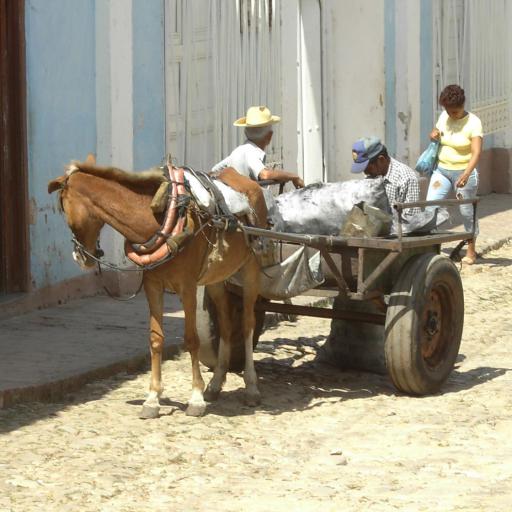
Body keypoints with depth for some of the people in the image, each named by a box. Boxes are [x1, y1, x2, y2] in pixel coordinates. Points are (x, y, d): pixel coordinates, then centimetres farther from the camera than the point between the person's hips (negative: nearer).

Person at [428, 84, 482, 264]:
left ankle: (471, 251, 19)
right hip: (442, 170, 5)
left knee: (466, 211, 4)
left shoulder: (473, 123, -15)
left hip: (464, 172, -5)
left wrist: (466, 174, -41)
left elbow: (476, 152, -25)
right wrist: (433, 135, -5)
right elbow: (435, 134, 22)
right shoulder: (444, 117, 2)